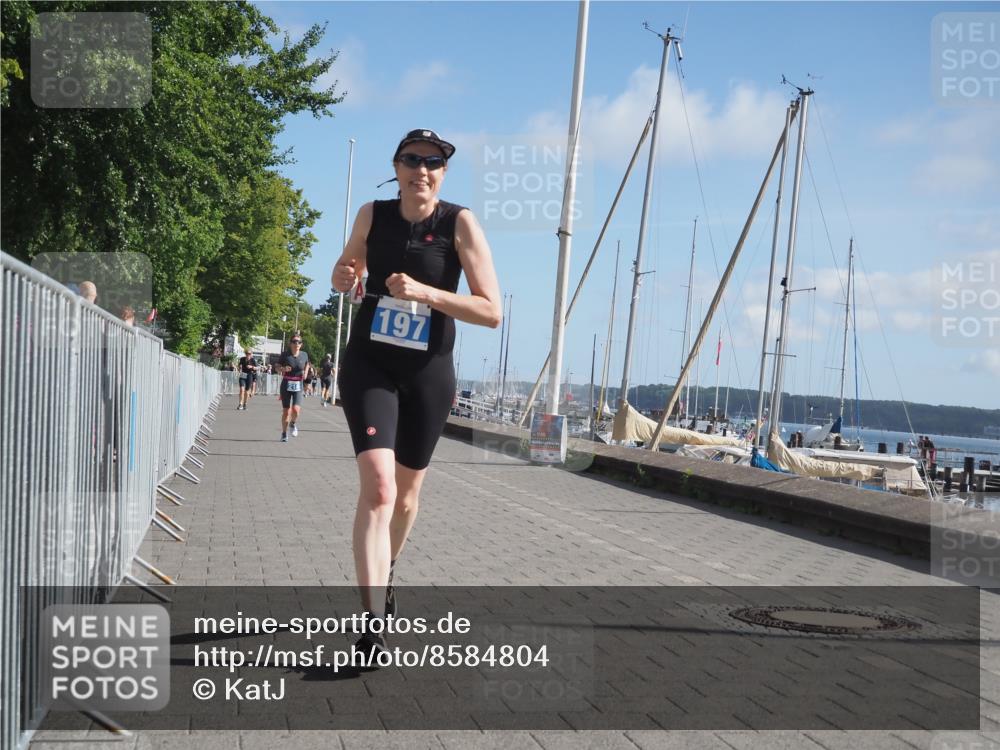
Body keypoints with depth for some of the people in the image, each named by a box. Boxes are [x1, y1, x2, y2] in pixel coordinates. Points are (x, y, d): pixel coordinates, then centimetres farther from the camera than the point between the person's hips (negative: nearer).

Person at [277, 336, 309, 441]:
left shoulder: (304, 355, 0)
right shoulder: (285, 355, -5)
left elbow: (307, 364, 21)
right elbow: (278, 368, 4)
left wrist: (305, 373, 2)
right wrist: (283, 369, -17)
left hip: (298, 386, 1)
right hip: (286, 386, -1)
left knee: (296, 409, -16)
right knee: (286, 411, 2)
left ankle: (293, 424, 17)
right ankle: (284, 433, 21)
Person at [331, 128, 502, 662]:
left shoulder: (460, 224, -9)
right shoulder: (372, 215, -1)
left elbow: (492, 312, -14)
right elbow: (348, 270, 18)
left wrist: (426, 292, -25)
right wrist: (343, 277, -7)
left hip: (429, 373, 0)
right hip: (369, 365, 0)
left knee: (405, 493, 15)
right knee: (377, 486, -19)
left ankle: (385, 575, 45)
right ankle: (374, 621, -20)